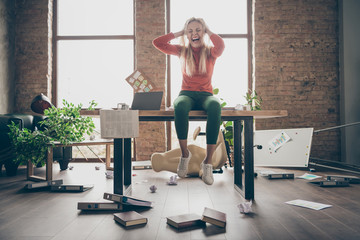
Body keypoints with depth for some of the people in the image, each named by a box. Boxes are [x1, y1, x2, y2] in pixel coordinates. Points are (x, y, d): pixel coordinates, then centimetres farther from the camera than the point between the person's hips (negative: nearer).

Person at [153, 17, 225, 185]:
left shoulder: (211, 51, 7)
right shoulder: (182, 51, 12)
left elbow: (221, 45, -19)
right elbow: (157, 43, 4)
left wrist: (208, 32, 1)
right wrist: (179, 33, 9)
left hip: (206, 94, 0)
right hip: (186, 94, 1)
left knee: (215, 107, -39)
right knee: (180, 106, -39)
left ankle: (208, 162, -32)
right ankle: (185, 154, -19)